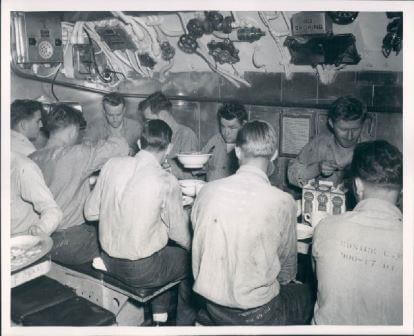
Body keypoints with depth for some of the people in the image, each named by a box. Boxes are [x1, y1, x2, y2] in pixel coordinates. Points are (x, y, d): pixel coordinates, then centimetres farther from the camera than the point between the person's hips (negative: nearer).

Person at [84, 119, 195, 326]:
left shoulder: (112, 165, -6)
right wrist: (193, 246, 12)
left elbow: (90, 213, 3)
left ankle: (159, 316, 38)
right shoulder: (167, 182, -20)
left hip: (109, 260, 6)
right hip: (141, 271, -6)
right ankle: (185, 322, 32)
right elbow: (180, 234, -9)